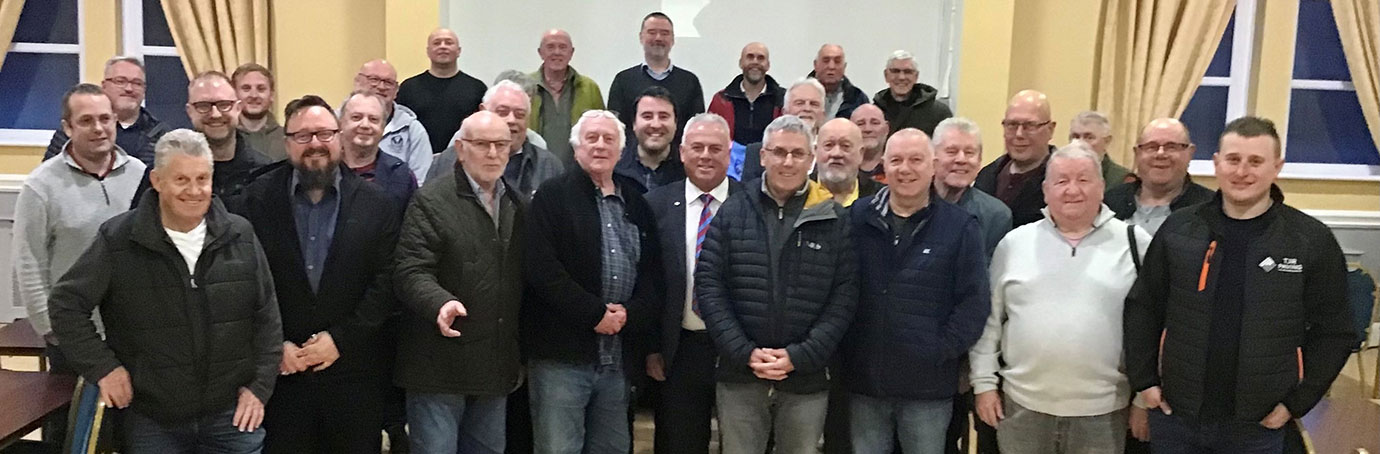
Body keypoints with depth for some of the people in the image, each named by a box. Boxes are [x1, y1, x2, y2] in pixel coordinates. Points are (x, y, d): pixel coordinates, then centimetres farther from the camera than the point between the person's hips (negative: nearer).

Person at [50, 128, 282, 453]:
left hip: (233, 415, 1)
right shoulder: (118, 240, -6)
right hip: (151, 422, -1)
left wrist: (260, 386, 1)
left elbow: (267, 317, 5)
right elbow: (66, 304, 1)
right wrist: (102, 367, -6)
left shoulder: (239, 236, 0)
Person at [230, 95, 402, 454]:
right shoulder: (256, 201, 2)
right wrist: (275, 344, -9)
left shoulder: (377, 204, 1)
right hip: (279, 370, 0)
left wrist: (340, 338, -10)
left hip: (354, 372, 0)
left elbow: (387, 281, -3)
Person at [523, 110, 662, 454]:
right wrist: (595, 313, -13)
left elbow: (653, 272, 13)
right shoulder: (553, 196, 0)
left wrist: (630, 313, -6)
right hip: (562, 352, -5)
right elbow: (541, 267, -12)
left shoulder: (636, 204, 16)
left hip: (619, 357, 5)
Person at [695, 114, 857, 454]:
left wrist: (799, 356, -12)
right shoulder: (731, 213, 3)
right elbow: (709, 285, -1)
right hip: (739, 375, 1)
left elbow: (844, 297, -3)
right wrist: (745, 352, -10)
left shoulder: (834, 222, 1)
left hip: (806, 379, 0)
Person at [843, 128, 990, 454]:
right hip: (864, 380, 2)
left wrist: (941, 350, -11)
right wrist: (843, 348, -2)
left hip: (929, 386, -2)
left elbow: (975, 302, -5)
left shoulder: (961, 227, -2)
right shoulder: (857, 218, 3)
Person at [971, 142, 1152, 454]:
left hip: (1103, 410, -1)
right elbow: (990, 318, 7)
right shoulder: (1014, 243, 4)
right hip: (1022, 404, 1)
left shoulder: (1134, 243, 0)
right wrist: (984, 382, 4)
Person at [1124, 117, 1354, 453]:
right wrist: (1144, 379, 1)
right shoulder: (1178, 229, -1)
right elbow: (1142, 307, 6)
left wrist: (1296, 403, -5)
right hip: (1174, 416, 2)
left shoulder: (1312, 240, -5)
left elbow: (1333, 332, -1)